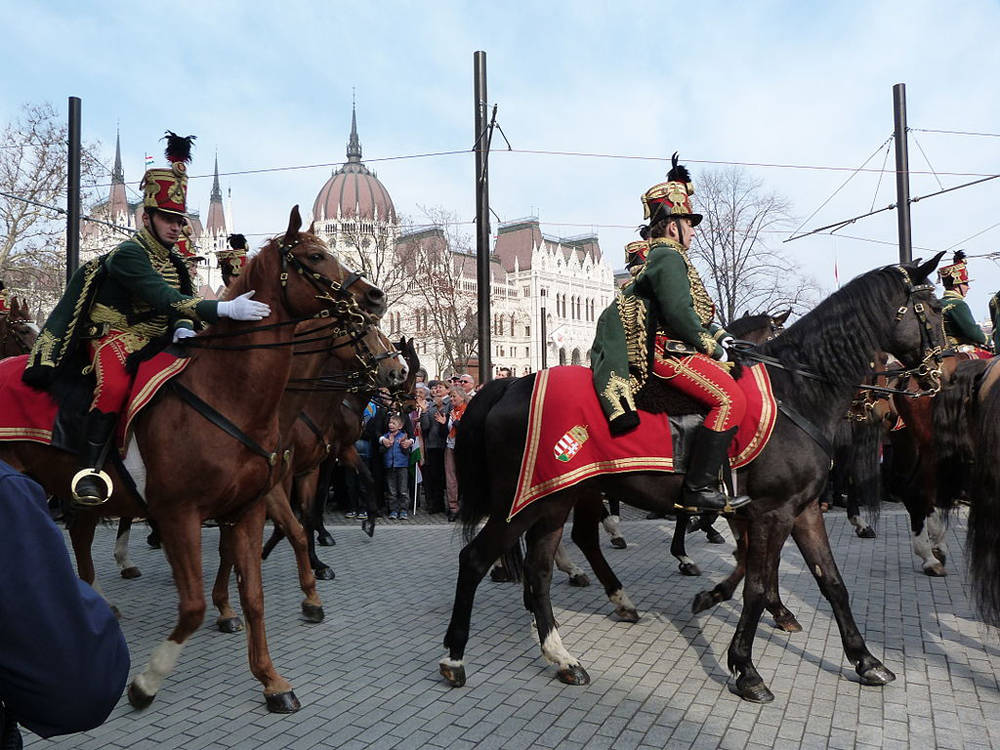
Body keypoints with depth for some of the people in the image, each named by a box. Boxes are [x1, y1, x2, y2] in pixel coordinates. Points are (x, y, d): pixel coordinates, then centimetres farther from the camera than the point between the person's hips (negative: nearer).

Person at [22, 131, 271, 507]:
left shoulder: (174, 262, 11)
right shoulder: (128, 254, -16)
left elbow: (183, 303, 9)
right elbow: (165, 299, -30)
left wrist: (184, 329, -18)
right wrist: (226, 309, -41)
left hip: (155, 343, 8)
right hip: (114, 338, -8)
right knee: (114, 387, -36)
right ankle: (89, 469, -27)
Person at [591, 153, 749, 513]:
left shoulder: (665, 258, 25)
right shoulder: (669, 258, -10)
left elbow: (691, 310, 29)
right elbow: (679, 313, -21)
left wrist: (717, 334, 14)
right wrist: (713, 349, -12)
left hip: (673, 349, 11)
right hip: (669, 353, -11)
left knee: (733, 379, 18)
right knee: (730, 399, -22)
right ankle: (698, 488, -24)